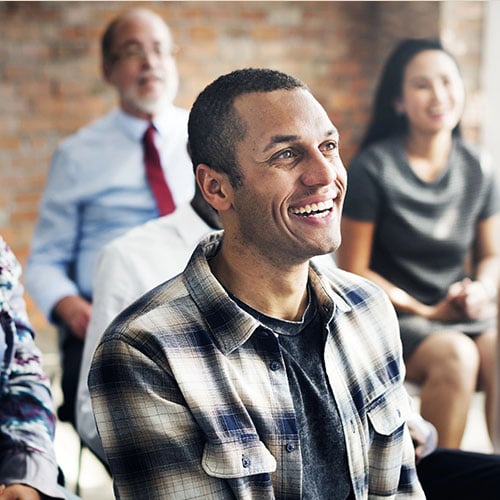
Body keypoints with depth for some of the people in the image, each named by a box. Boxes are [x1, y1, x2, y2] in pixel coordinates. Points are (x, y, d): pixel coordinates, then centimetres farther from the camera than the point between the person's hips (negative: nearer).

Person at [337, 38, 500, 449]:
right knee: (455, 355, -33)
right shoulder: (374, 168, -7)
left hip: (465, 316, 4)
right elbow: (353, 270, -6)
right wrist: (426, 312, -11)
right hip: (391, 315, -4)